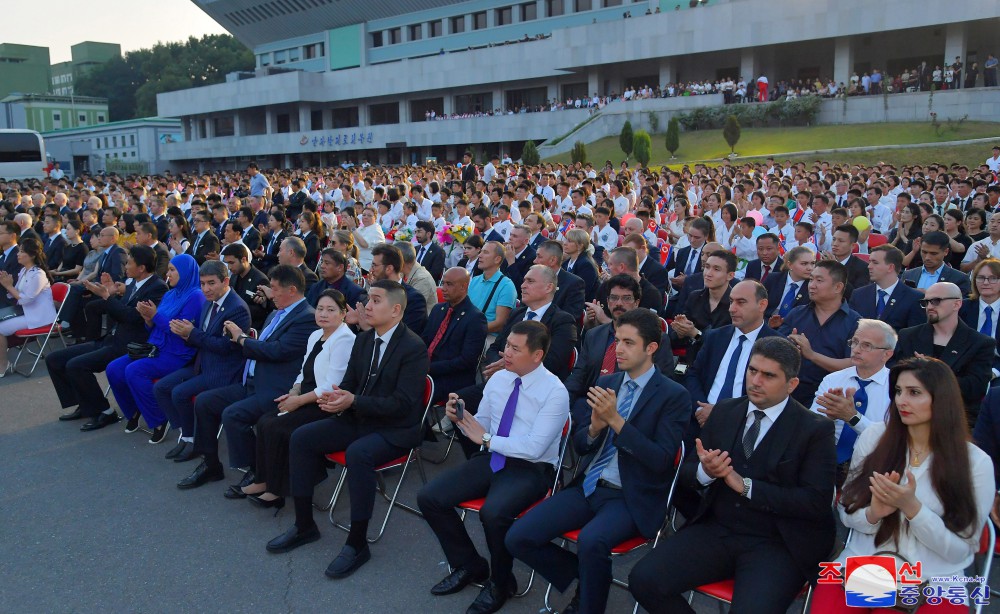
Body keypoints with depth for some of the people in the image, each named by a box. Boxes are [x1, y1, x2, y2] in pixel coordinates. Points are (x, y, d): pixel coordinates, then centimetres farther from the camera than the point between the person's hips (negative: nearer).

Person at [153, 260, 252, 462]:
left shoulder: (238, 309, -17)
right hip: (202, 365, 9)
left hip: (222, 371, -9)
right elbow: (201, 338, 16)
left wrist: (192, 333, -19)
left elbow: (225, 346, -21)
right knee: (160, 388, 1)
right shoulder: (209, 303, 11)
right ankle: (185, 433, 8)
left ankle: (192, 438, 0)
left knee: (180, 392, -22)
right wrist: (186, 333, -7)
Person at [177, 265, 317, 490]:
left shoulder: (306, 318, -14)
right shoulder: (277, 314, 17)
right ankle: (211, 464, 16)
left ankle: (255, 472, -6)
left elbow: (277, 351, -22)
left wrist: (242, 338, -9)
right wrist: (241, 338, 7)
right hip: (252, 384, 10)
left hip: (276, 391, -10)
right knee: (203, 401, 4)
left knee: (232, 414, -26)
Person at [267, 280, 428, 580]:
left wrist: (353, 401, -26)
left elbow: (402, 403, -22)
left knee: (357, 454, -35)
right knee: (301, 437, -6)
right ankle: (304, 525, 7)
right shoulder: (363, 340, 6)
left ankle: (357, 543, -19)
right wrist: (336, 398, -11)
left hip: (395, 429, -8)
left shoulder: (414, 348, -17)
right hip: (358, 419, 8)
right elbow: (349, 383, 13)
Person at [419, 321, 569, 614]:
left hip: (531, 469, -7)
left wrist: (486, 439, -17)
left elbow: (533, 448, -22)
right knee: (429, 498, -8)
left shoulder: (555, 392, -16)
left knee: (493, 513, -35)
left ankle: (500, 582, -2)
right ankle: (469, 565, 14)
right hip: (491, 459, 7)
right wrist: (460, 418, -8)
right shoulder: (498, 379, 5)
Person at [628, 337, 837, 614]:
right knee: (643, 580, -16)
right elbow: (686, 471, 11)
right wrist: (704, 472, -14)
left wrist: (745, 485, -17)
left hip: (777, 544, -3)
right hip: (715, 530, 4)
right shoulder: (723, 411, 9)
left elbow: (816, 502, -12)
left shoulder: (816, 429, -3)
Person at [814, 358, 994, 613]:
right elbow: (846, 511, 7)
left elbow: (960, 550, -3)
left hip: (933, 584, -1)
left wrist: (911, 507, -17)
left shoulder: (976, 462, -2)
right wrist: (873, 514, -15)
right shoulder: (873, 437, 3)